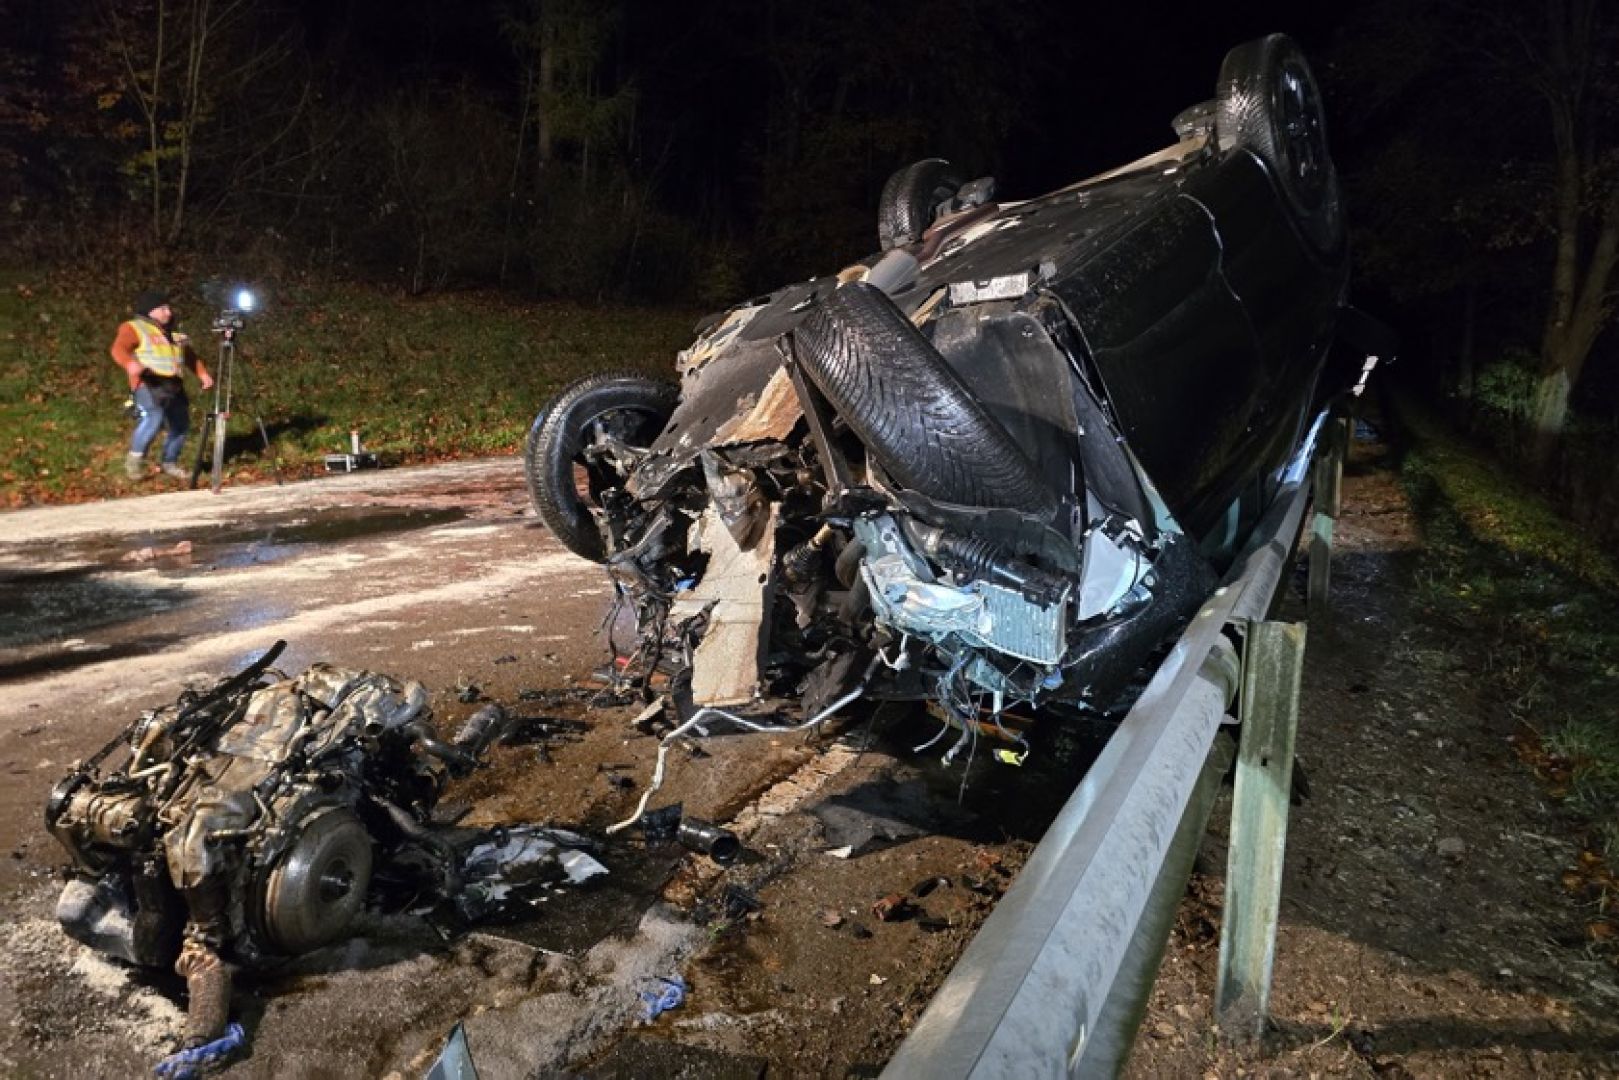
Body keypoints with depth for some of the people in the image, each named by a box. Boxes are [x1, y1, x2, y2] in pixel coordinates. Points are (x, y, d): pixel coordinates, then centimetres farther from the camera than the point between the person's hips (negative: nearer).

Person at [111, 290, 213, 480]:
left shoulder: (174, 333, 22)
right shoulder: (135, 328, 0)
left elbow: (190, 357, 31)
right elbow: (119, 349, -16)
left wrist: (203, 374, 15)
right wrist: (130, 363, -38)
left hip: (174, 386, 7)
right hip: (148, 384, -7)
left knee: (181, 425, 8)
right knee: (153, 417, -29)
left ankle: (169, 463, 26)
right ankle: (135, 457, -10)